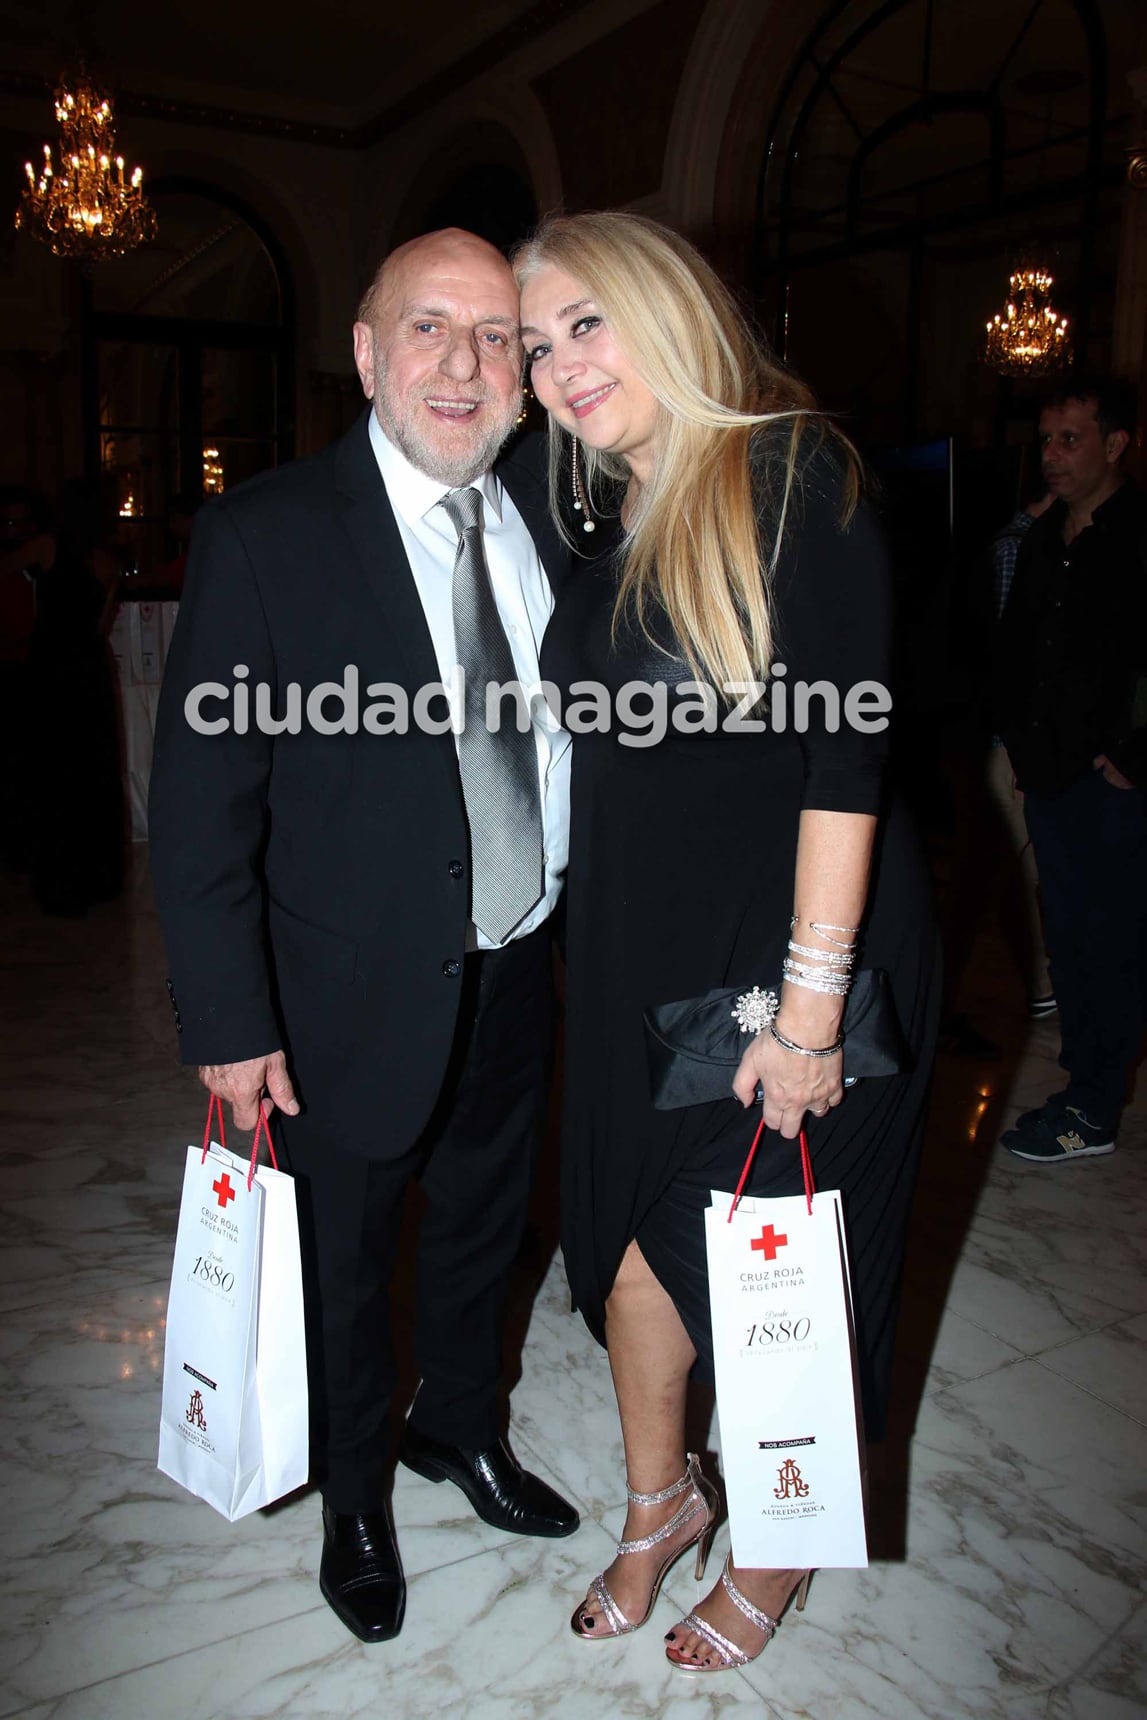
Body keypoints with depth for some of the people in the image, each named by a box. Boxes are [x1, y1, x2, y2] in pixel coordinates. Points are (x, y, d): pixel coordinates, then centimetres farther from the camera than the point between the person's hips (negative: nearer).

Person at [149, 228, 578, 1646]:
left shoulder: (550, 507, -1)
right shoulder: (262, 534, -16)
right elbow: (199, 804, -15)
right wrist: (231, 1022, -16)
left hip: (523, 968, 5)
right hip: (361, 994, -4)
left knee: (482, 1224, 26)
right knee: (344, 1262, 18)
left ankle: (460, 1429, 55)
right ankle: (353, 1500, 46)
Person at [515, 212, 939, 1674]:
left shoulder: (791, 476, -12)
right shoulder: (606, 524, 9)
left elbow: (842, 752, -18)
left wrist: (811, 998, -21)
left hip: (793, 945, -6)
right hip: (639, 957, 6)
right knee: (632, 1251, 14)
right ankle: (658, 1501, 42)